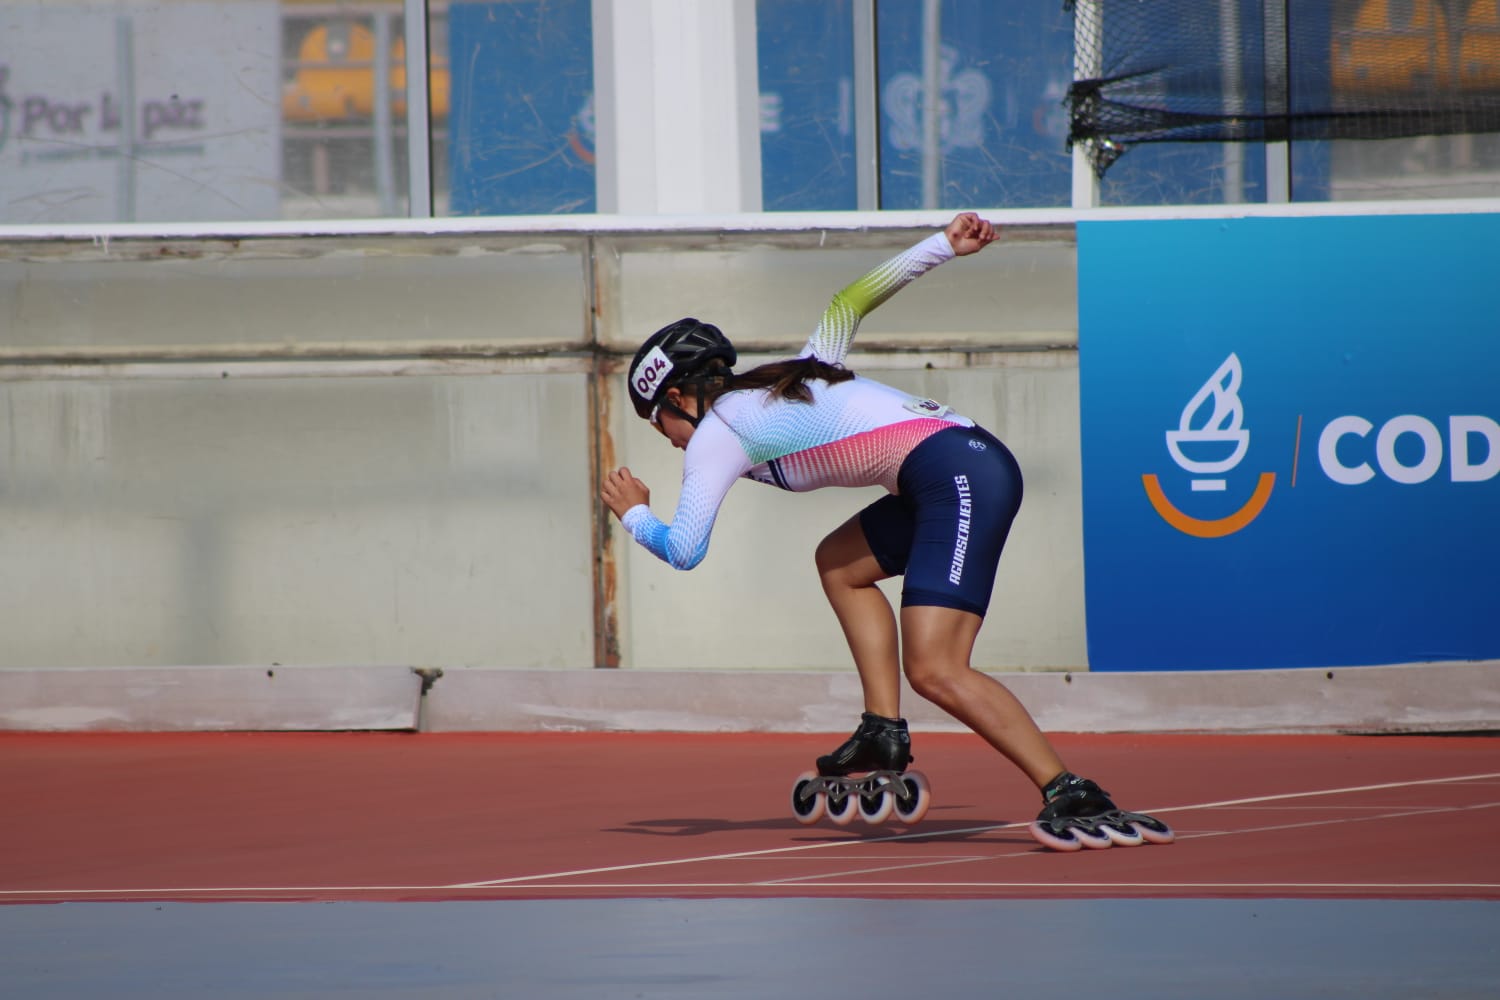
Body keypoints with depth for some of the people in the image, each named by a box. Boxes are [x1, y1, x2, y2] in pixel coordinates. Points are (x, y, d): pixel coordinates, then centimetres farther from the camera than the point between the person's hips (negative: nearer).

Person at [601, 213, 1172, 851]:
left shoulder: (714, 433, 5)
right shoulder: (789, 378, 27)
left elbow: (684, 551, 4)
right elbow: (849, 302, 33)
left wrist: (633, 515, 24)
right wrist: (944, 244, 32)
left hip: (959, 476, -10)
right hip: (973, 468, 10)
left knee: (934, 671, -18)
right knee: (840, 562, 26)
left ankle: (1075, 799, -27)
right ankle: (883, 732, 16)